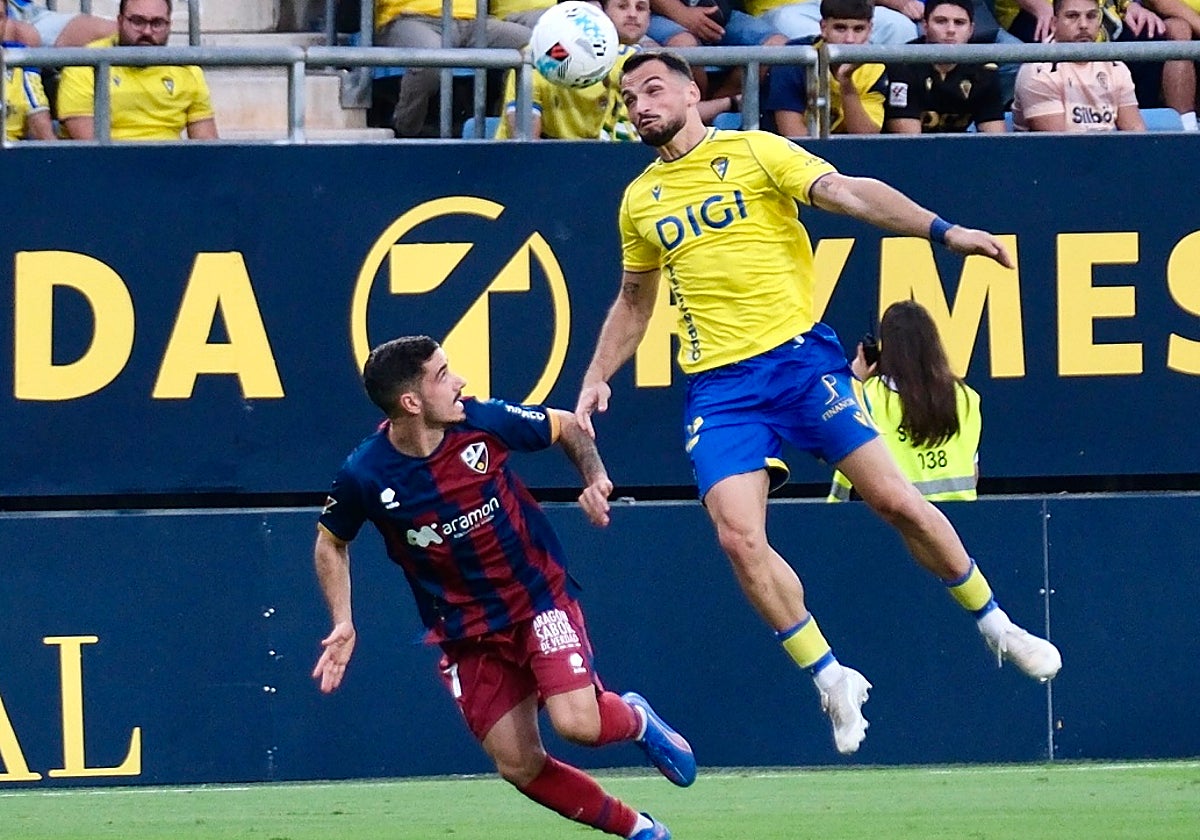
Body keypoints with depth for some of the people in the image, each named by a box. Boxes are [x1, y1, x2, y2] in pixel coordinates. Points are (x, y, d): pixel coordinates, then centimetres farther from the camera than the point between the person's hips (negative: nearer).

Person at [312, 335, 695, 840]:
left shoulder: (482, 422, -15)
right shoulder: (364, 477, -16)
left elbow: (567, 426, 4)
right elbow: (331, 542, 6)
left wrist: (594, 478, -12)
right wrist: (343, 624, -3)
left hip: (539, 595, -1)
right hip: (467, 634, 1)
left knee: (577, 722, -22)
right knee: (519, 766, -1)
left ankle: (635, 720, 15)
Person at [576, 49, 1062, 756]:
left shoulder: (754, 152, 2)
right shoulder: (639, 201, 14)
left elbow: (848, 192, -10)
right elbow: (634, 302, 28)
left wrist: (943, 230, -23)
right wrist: (598, 377, 17)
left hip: (797, 353, -3)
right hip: (718, 385, 3)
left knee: (893, 498, -7)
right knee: (739, 536, -16)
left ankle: (998, 628, 14)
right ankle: (833, 681, -2)